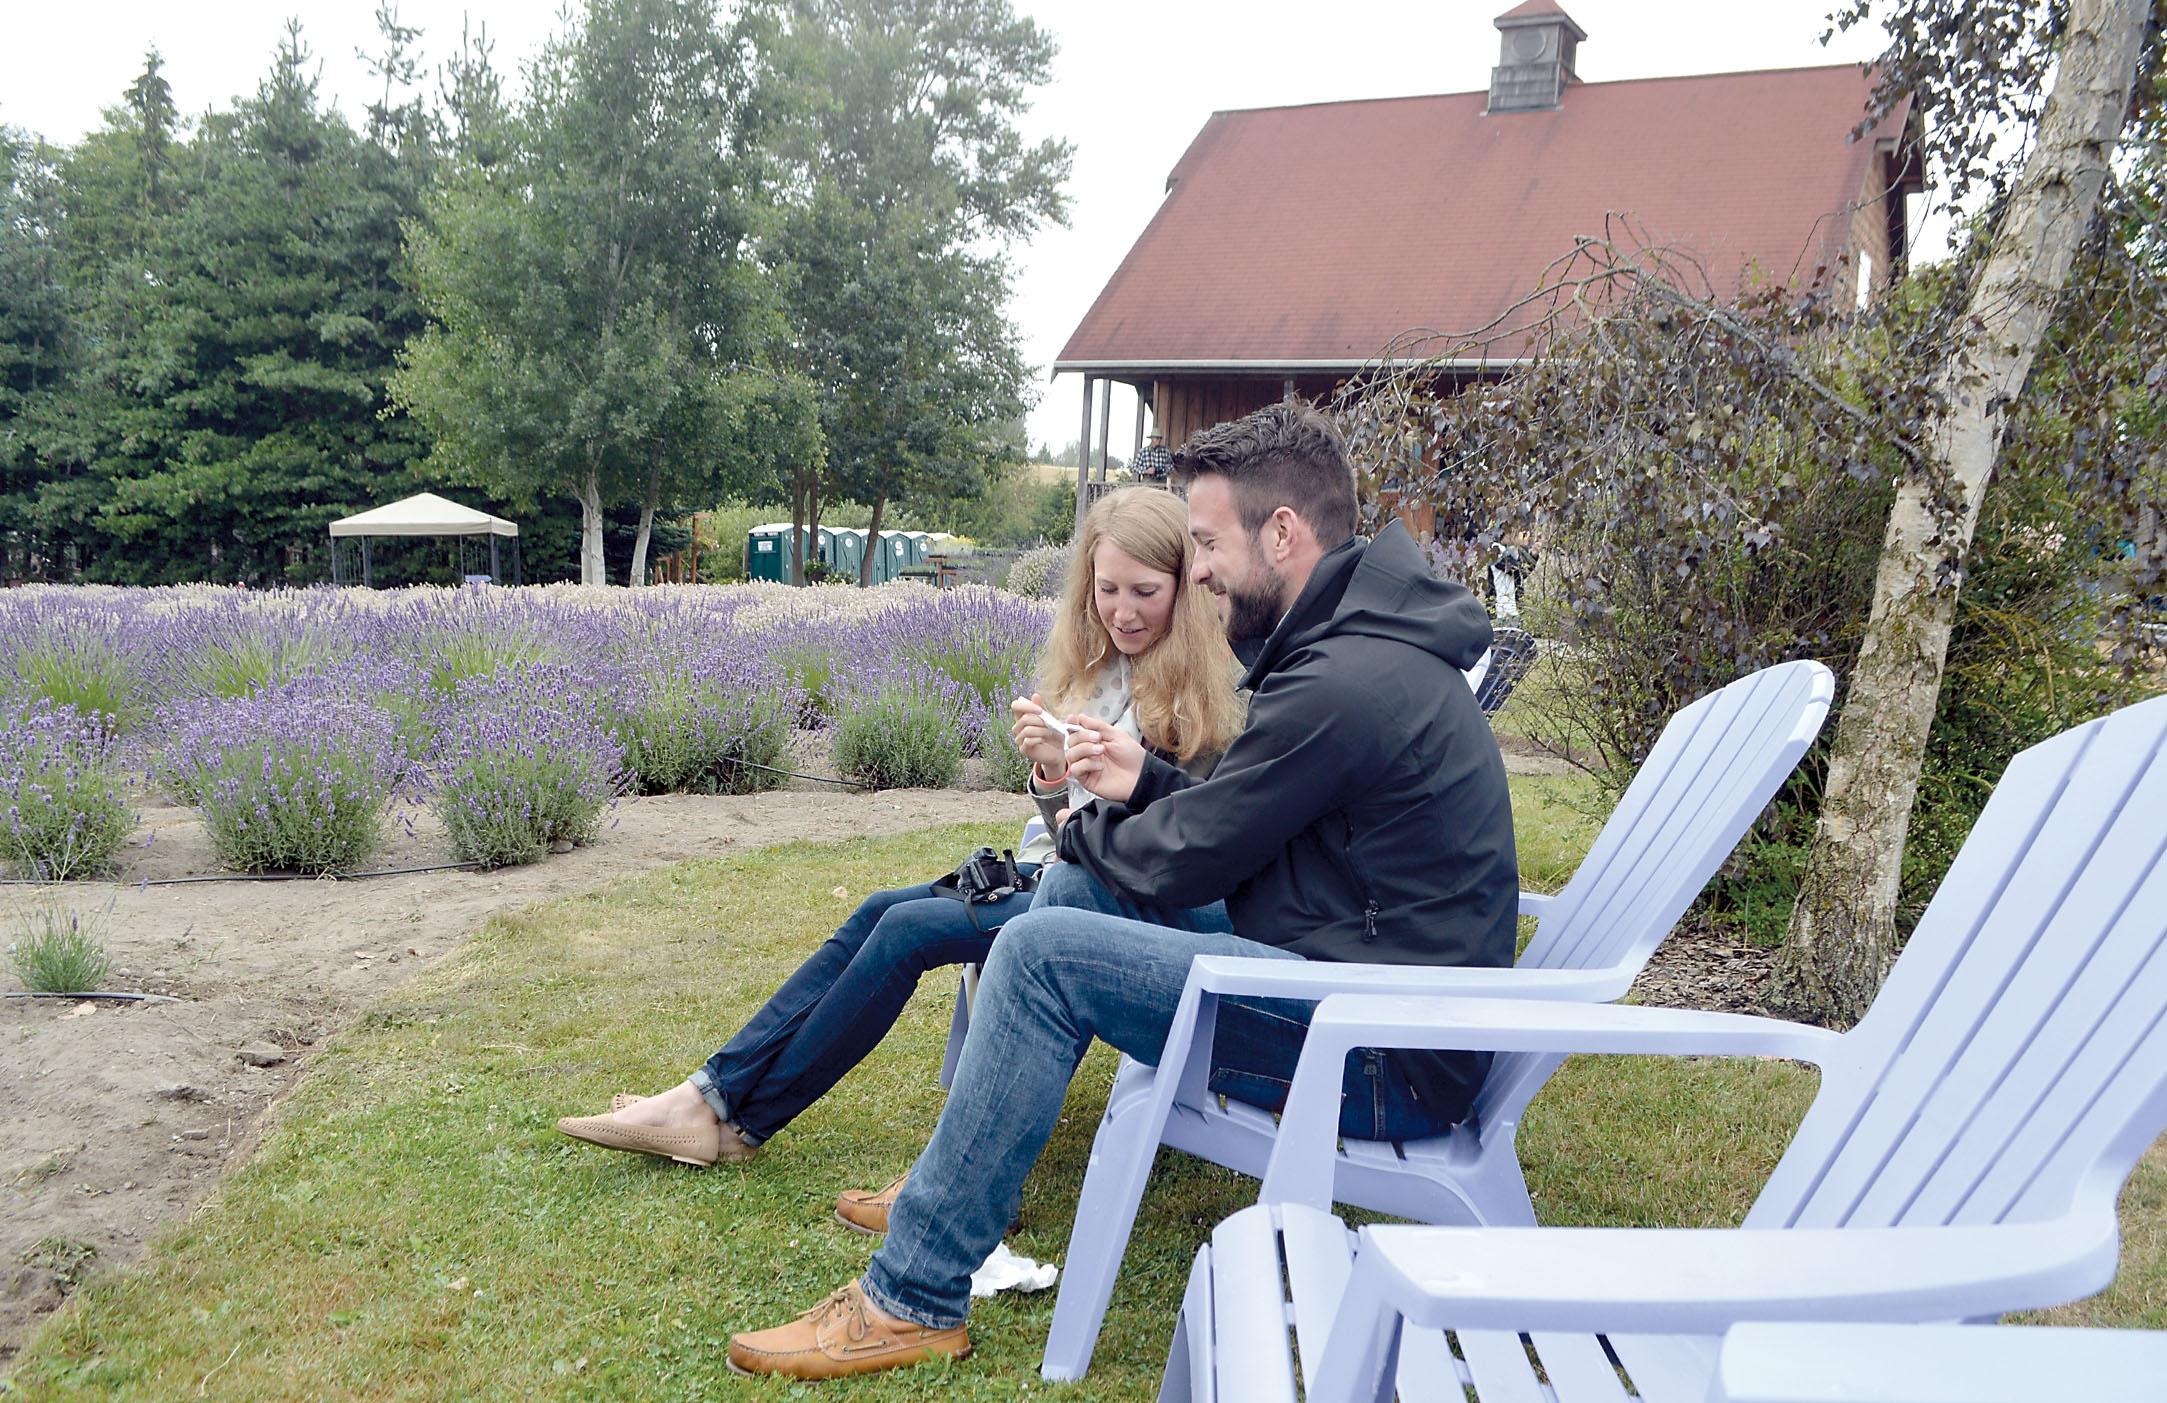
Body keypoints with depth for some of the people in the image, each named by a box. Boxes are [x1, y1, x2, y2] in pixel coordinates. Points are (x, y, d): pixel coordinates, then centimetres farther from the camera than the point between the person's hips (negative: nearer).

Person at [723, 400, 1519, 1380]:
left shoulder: (1342, 683, -24)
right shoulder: (1357, 640, 10)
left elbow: (1188, 861, -15)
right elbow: (1240, 823, 18)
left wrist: (1084, 828, 5)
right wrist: (1143, 783, 4)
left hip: (1390, 1062, -10)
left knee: (1043, 954, -17)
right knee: (1076, 886, 9)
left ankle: (911, 1303, -6)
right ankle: (957, 1180, 19)